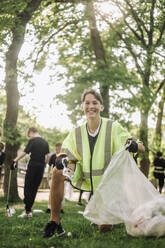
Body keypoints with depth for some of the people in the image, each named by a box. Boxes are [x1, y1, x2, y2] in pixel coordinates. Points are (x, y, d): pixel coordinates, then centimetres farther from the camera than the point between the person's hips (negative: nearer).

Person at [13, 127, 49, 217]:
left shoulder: (32, 141, -6)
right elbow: (47, 157, 11)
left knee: (28, 189, 0)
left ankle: (27, 210, -7)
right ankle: (29, 210, 13)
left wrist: (16, 160, -1)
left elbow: (24, 152, -11)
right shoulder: (45, 142, 11)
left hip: (32, 167, -5)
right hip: (41, 168, 5)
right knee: (34, 189, 10)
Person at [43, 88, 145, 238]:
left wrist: (133, 145, -37)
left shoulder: (113, 127, -11)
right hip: (85, 179, 2)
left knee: (105, 229, -2)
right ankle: (55, 222, -18)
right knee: (58, 172, -25)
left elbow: (141, 147, -12)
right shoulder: (76, 133, -3)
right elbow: (70, 161, -2)